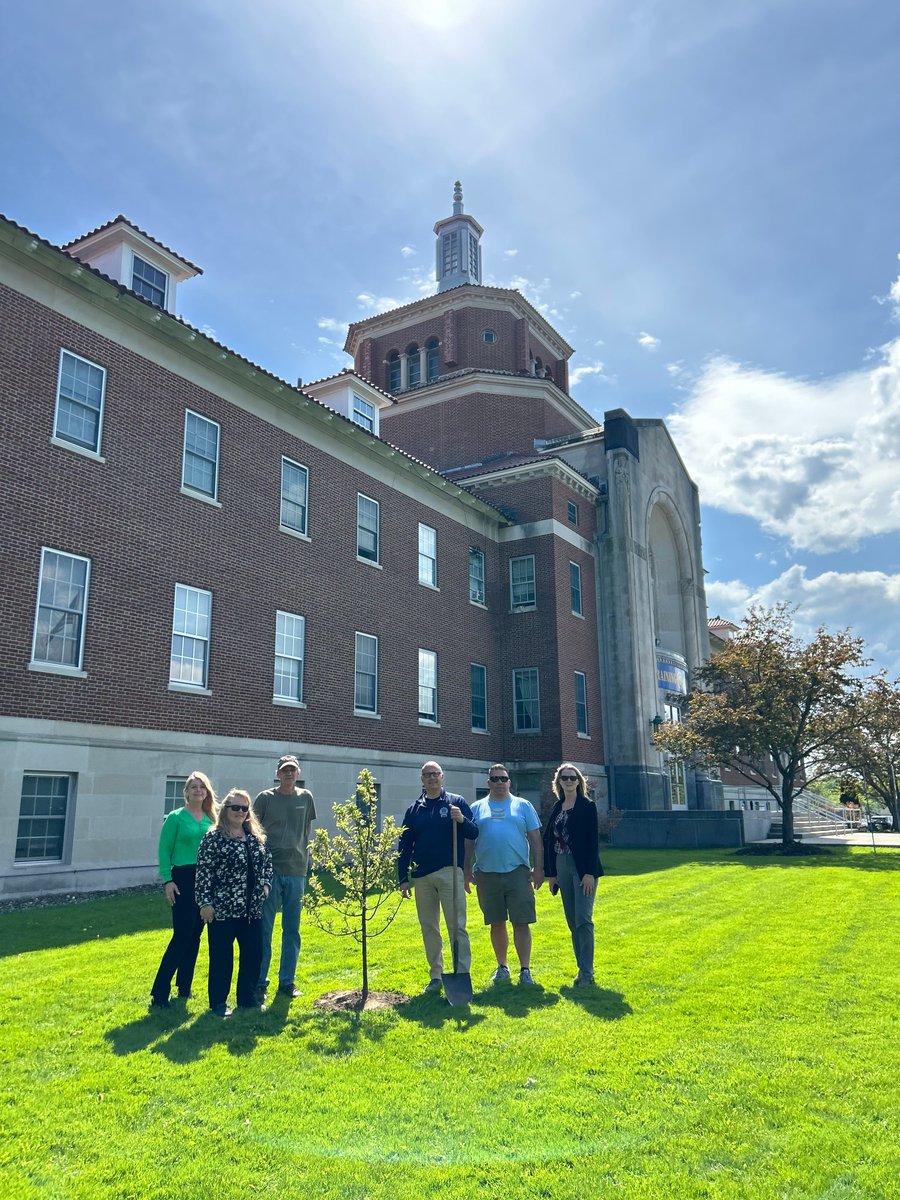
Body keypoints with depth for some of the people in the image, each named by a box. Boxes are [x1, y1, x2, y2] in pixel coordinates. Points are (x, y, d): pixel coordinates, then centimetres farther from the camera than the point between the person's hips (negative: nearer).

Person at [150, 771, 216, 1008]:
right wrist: (167, 881, -12)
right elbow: (164, 850, -6)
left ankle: (184, 988, 23)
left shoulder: (211, 819, 9)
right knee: (181, 935, -8)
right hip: (183, 879, -5)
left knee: (195, 936, 11)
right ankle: (159, 993, 0)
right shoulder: (175, 817, -5)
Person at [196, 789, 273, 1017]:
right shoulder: (214, 838, -9)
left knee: (253, 953, 11)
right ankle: (218, 1003, 18)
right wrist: (205, 902, -13)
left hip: (252, 909, 6)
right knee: (222, 956, 4)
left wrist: (265, 884, 6)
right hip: (222, 909, -6)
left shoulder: (256, 837, 9)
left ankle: (247, 997, 26)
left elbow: (267, 863, 20)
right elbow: (203, 872, -10)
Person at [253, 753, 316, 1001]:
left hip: (297, 871, 3)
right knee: (264, 929, 2)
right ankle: (260, 982, 12)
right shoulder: (265, 798, -1)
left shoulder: (306, 797, 8)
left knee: (292, 930, 9)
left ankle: (287, 981, 20)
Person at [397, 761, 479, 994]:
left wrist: (462, 820, -20)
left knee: (457, 926, -6)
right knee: (429, 928, 9)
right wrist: (403, 879, 6)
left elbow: (474, 834, 0)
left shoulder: (456, 802, 3)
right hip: (422, 876, 4)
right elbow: (404, 846, 12)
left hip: (449, 872, -4)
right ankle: (436, 976, 20)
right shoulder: (414, 809, 11)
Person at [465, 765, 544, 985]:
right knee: (497, 923, 11)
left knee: (521, 923, -2)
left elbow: (536, 840, 5)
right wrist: (467, 871, 5)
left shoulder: (523, 806, 6)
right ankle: (502, 967, 24)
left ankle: (525, 969, 6)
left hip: (518, 872, -1)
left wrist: (538, 868, -2)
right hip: (487, 874, 2)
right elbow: (469, 842, 10)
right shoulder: (476, 808, 9)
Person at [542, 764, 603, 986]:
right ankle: (582, 968, 17)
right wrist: (551, 873, 9)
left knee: (583, 919, -11)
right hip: (562, 867, 6)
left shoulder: (587, 806, -5)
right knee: (572, 922, 9)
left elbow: (593, 841, -10)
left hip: (583, 868, -6)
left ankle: (586, 973, -5)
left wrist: (590, 872, -16)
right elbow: (549, 840, 12)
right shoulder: (557, 808, 11)